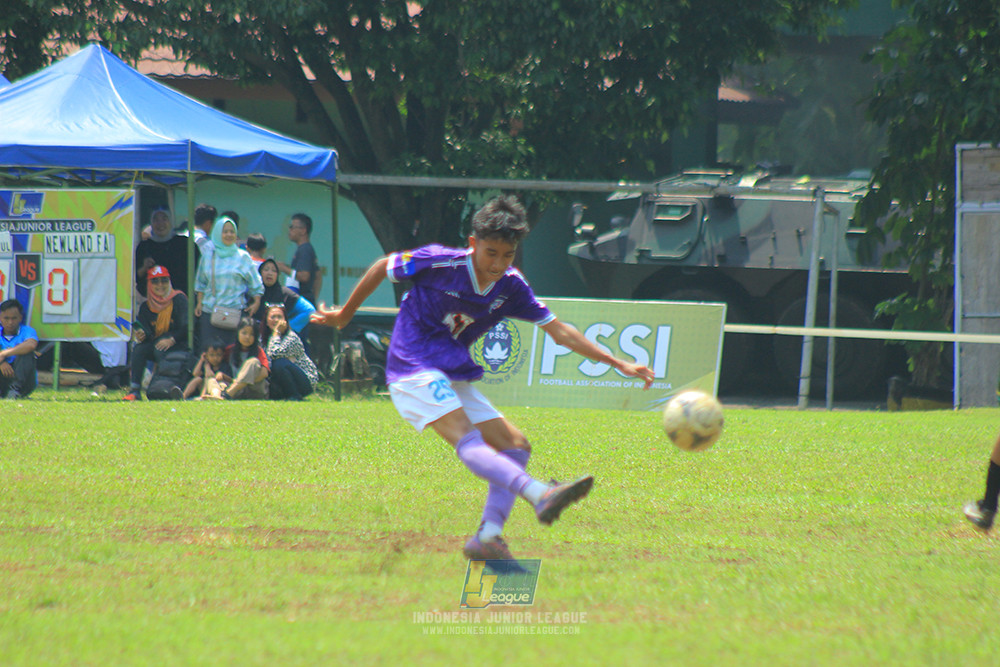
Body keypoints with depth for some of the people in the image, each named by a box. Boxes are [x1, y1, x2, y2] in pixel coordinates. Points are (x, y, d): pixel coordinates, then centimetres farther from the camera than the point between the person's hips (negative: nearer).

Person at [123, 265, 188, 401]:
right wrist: (142, 335, -21)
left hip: (179, 346, -5)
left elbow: (186, 326, -14)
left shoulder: (179, 299, -6)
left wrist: (171, 340, -27)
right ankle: (134, 390, -27)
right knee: (138, 349, -23)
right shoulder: (146, 307, 8)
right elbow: (148, 333, 3)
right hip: (156, 343, 5)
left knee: (159, 349, -34)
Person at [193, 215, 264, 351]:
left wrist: (256, 302, -3)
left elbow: (255, 284, 8)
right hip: (209, 312, 2)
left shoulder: (243, 257, 6)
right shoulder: (208, 257, 11)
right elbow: (201, 284, 17)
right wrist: (199, 303, 7)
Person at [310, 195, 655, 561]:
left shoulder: (511, 287, 1)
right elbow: (381, 268, 2)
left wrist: (618, 363, 1)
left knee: (515, 446, -1)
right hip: (414, 370, -8)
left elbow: (560, 332, 6)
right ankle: (540, 495, -52)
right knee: (467, 440, -29)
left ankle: (488, 536, -11)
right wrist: (345, 314, 15)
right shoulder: (439, 263, -14)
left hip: (455, 378, 8)